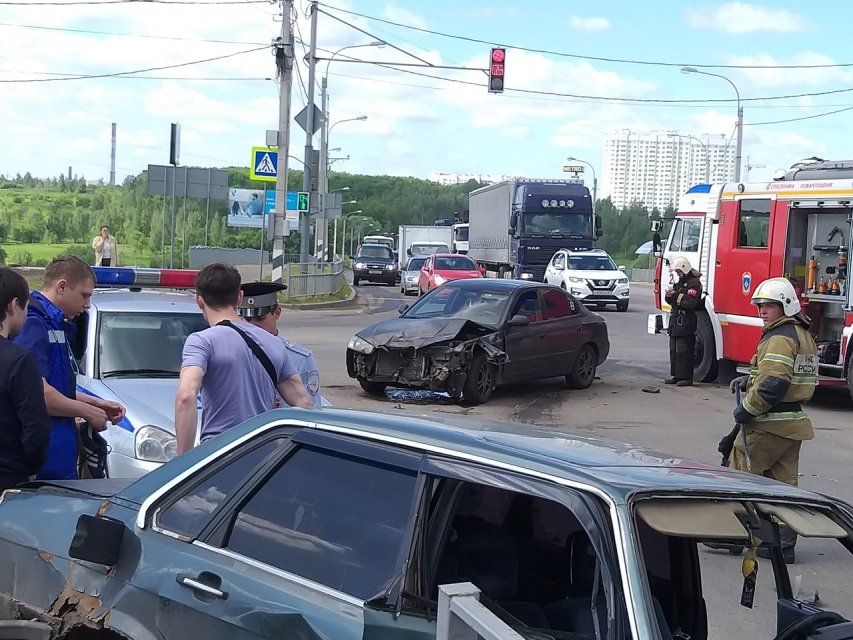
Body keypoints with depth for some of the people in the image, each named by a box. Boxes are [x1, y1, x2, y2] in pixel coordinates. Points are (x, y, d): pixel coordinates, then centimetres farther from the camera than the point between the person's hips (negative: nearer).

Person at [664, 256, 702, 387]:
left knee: (683, 351, -9)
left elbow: (691, 302, -22)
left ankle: (686, 377, -6)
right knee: (674, 349, 11)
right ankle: (675, 375, 17)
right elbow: (672, 302, 24)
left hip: (686, 323, -10)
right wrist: (670, 296, 2)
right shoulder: (680, 282, 20)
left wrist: (676, 295, -18)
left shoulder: (694, 283, -10)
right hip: (675, 321, 10)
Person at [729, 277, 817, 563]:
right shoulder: (803, 334, 15)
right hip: (794, 422, 10)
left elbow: (773, 384, -26)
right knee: (784, 483, 10)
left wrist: (747, 409, -15)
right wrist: (749, 381, 12)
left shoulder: (780, 337, -17)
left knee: (739, 470, 1)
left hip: (770, 424, -10)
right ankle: (784, 543, 12)